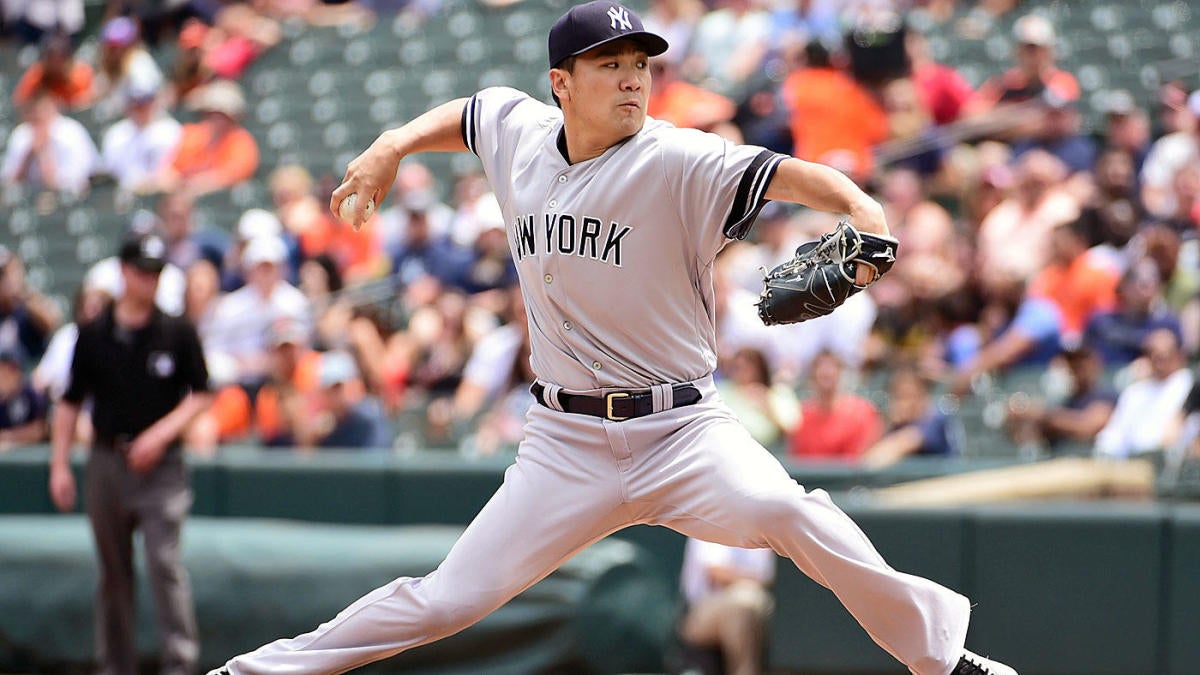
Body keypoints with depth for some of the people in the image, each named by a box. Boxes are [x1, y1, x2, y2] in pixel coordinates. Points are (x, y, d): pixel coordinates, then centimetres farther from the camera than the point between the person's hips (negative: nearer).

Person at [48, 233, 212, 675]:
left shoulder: (178, 334, 2)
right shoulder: (94, 336, 7)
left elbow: (201, 395, 3)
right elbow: (70, 403, 10)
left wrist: (161, 433, -11)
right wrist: (60, 465, 2)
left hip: (161, 465, -3)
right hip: (107, 462, 3)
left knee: (165, 562, -13)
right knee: (113, 570, 9)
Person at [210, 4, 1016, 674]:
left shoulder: (678, 163, -14)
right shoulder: (518, 130, 2)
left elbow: (794, 175, -28)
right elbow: (463, 115, 25)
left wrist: (864, 213, -47)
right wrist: (392, 146, 8)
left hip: (680, 427, -3)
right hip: (568, 441, 3)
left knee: (779, 508, -31)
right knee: (450, 599, -2)